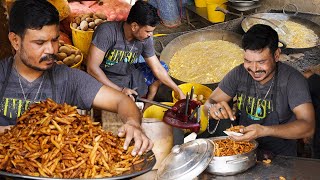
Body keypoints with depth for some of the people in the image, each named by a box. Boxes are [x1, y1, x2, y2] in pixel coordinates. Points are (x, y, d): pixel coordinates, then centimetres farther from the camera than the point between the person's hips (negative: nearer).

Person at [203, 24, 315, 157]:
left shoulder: (292, 79, -14)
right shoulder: (239, 74, -2)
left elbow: (308, 127, -21)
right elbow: (209, 103, 3)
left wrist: (264, 131, -35)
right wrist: (213, 108, -22)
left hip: (280, 155, -2)